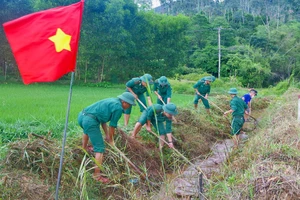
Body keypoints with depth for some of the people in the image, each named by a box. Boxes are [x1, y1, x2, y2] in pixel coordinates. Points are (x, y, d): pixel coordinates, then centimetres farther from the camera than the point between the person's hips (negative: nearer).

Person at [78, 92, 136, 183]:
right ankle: (97, 175, -5)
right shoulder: (118, 108, -5)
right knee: (100, 148, -5)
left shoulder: (112, 101, 21)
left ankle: (84, 148, 64)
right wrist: (111, 140, 16)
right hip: (90, 121, -10)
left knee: (87, 130, 43)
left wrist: (107, 135, 29)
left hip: (81, 115, 10)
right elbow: (112, 125, 0)